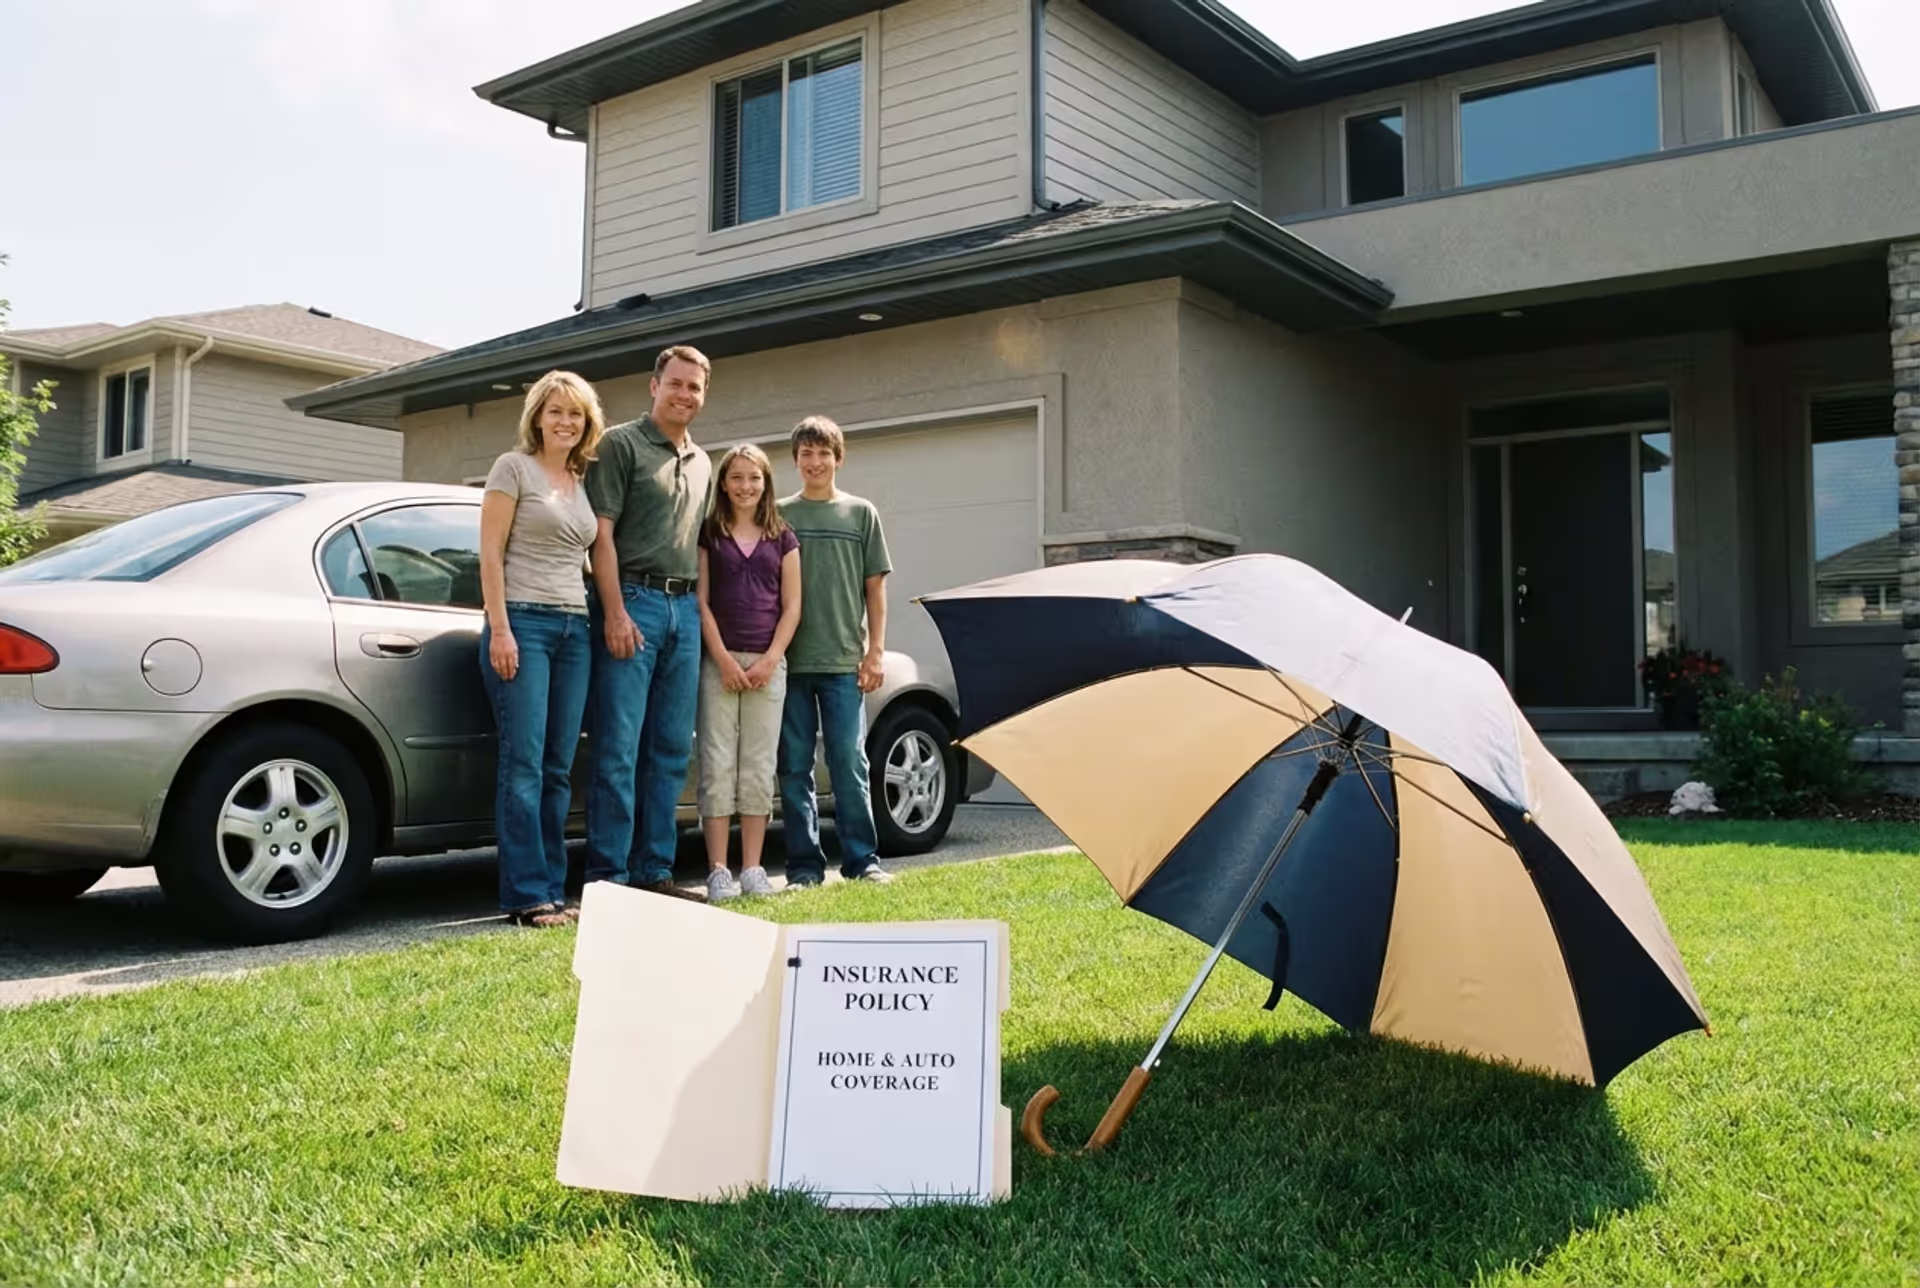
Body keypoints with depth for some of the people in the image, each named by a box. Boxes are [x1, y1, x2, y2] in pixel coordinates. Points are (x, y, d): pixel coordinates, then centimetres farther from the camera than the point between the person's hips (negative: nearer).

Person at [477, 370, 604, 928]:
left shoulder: (583, 483, 18)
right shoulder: (514, 467, 1)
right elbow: (490, 554, -5)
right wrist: (500, 629, -13)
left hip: (574, 628, 6)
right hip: (523, 621, -6)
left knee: (559, 768, 5)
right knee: (524, 764, -8)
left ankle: (553, 892, 10)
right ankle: (526, 896, -6)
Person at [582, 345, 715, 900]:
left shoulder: (702, 463, 20)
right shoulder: (621, 444, 0)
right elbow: (601, 533, -8)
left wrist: (700, 611, 13)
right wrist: (615, 613, -16)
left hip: (684, 607, 7)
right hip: (632, 599, -7)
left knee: (671, 750, 8)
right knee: (618, 748, -7)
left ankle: (654, 871, 15)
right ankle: (607, 874, -3)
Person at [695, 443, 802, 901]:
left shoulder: (783, 539, 12)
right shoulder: (708, 534, 8)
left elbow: (791, 606, 7)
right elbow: (701, 602, 1)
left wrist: (769, 660, -5)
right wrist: (724, 659, -9)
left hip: (767, 665, 2)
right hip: (718, 662, -1)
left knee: (759, 769, 3)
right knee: (718, 765, -4)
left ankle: (752, 870, 8)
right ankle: (718, 872, -1)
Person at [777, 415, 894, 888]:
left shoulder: (861, 513, 9)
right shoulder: (779, 515, 8)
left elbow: (875, 588, 8)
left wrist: (876, 650, 0)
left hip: (844, 660, -1)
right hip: (789, 662, 1)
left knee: (849, 763, 0)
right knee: (794, 768, 4)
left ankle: (862, 860, 8)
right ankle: (804, 865, 10)